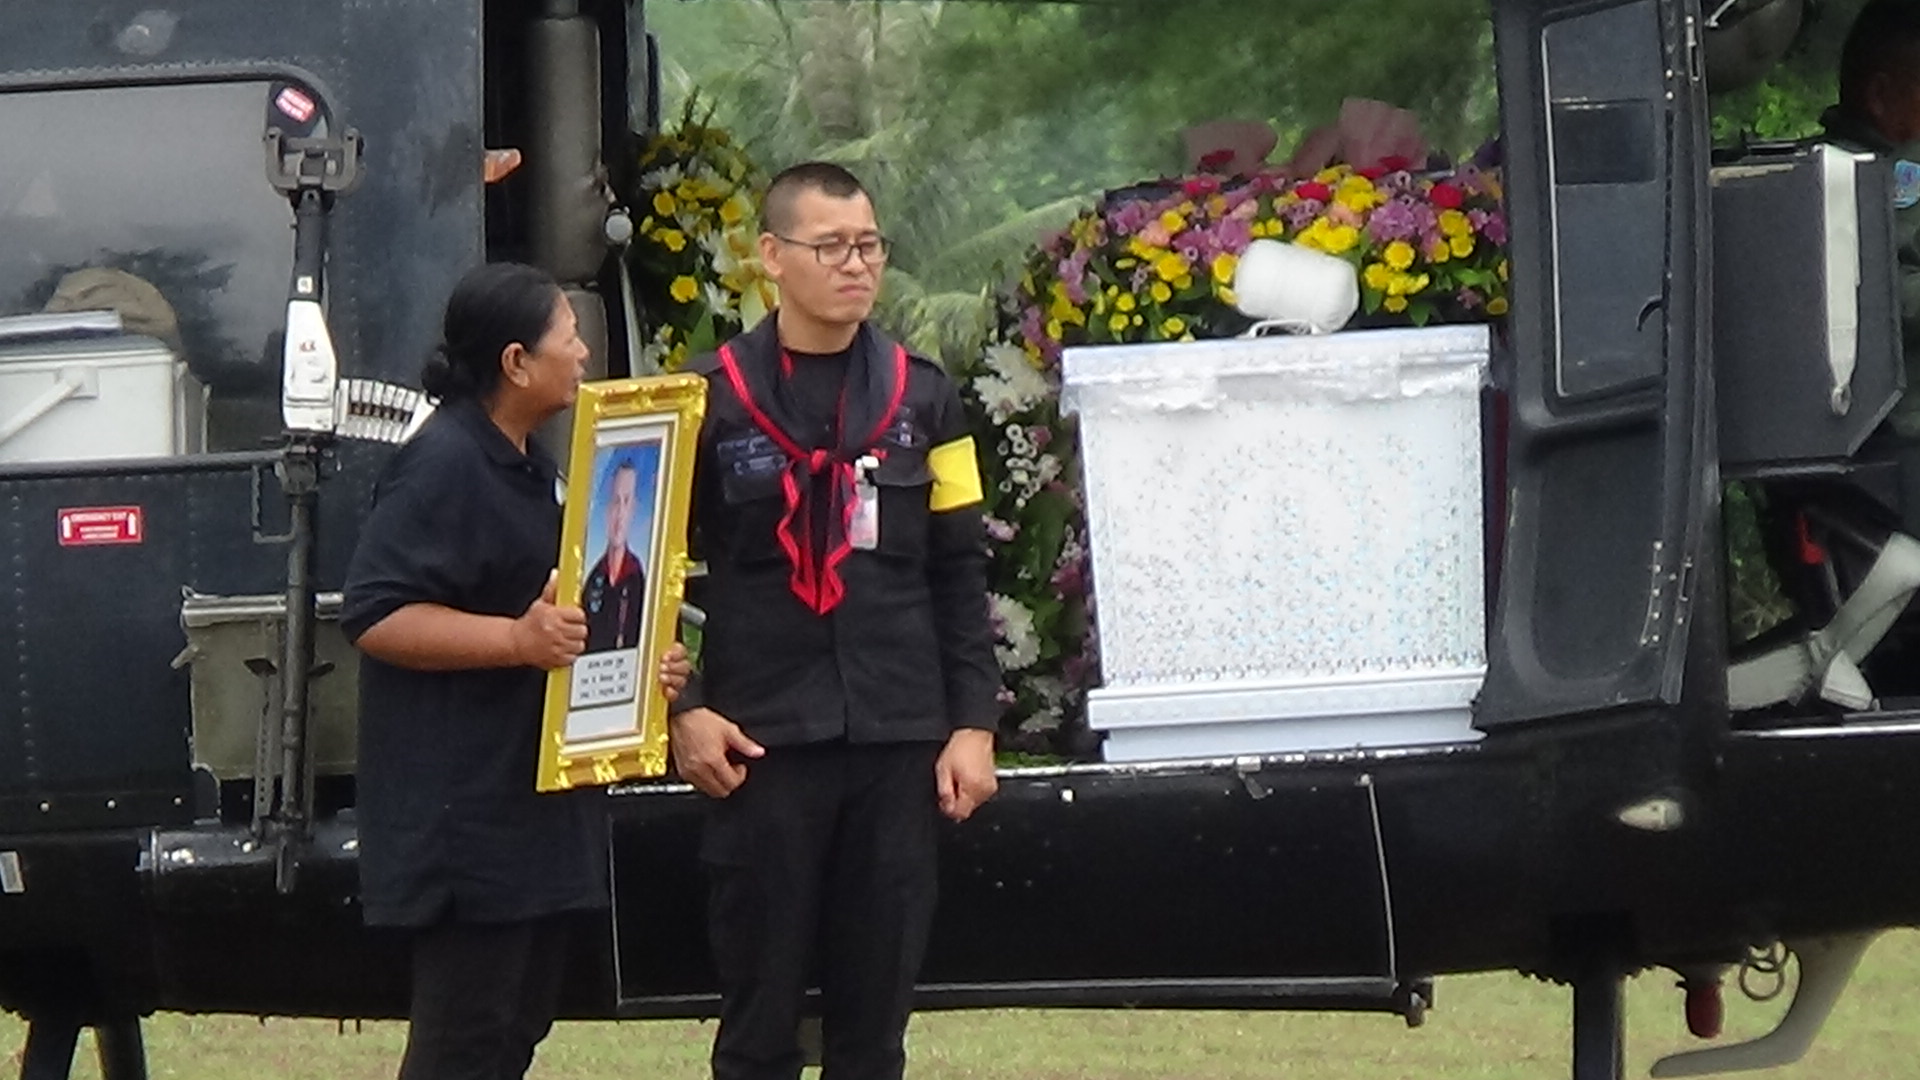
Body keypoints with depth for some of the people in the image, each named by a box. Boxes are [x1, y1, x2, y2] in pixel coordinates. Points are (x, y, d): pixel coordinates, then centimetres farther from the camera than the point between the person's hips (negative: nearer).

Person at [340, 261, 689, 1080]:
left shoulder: (531, 467, 18)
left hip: (536, 810, 10)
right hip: (463, 819, -10)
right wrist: (517, 640, -30)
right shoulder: (441, 467, -15)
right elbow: (374, 618, -22)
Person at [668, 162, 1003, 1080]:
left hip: (898, 745, 2)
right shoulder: (713, 398, 2)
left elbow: (960, 574, 9)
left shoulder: (921, 397, 8)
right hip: (762, 745, -2)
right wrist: (682, 710, -6)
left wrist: (973, 724, 2)